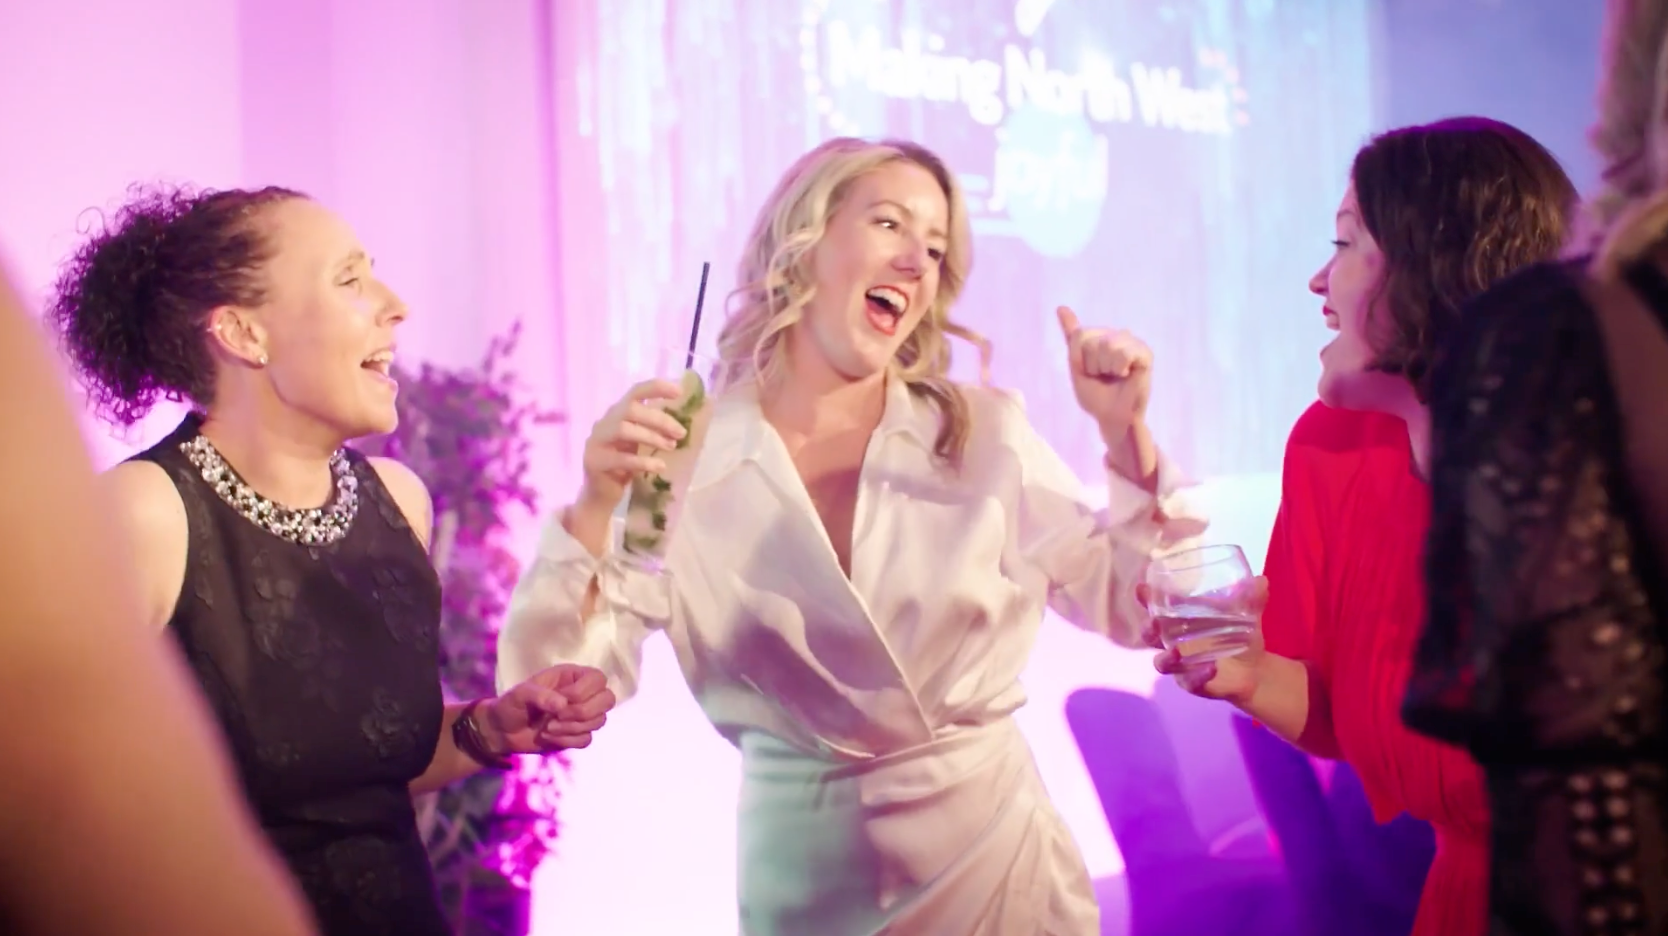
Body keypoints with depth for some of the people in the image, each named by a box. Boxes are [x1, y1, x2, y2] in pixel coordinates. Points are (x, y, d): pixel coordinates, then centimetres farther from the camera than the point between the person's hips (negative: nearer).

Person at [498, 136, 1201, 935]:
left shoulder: (986, 434, -1)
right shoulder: (682, 459, -7)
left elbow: (1126, 608, 4)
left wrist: (1126, 437, -9)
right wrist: (594, 513, -25)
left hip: (995, 855, 1)